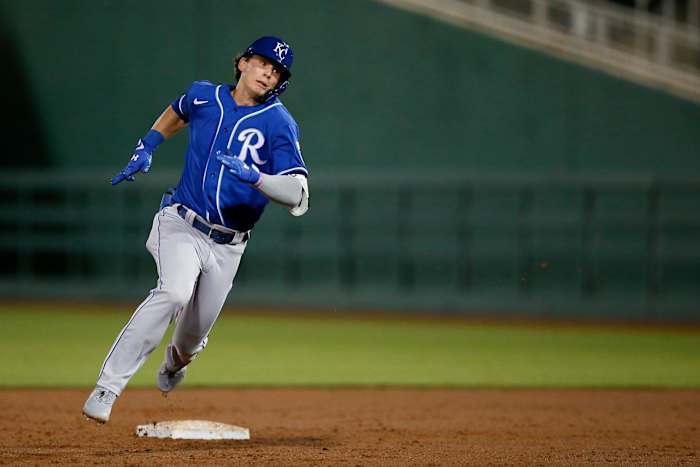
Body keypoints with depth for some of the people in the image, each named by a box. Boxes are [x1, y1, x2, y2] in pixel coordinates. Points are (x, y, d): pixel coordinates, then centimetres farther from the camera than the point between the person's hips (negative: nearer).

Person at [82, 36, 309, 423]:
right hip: (181, 225, -1)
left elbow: (298, 197, -18)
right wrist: (145, 149, 13)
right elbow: (175, 114, 26)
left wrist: (254, 176, -33)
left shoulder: (279, 124, -9)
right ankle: (107, 388, -33)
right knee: (174, 292, -31)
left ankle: (175, 360, 52)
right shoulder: (204, 96, 0)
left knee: (193, 336, 11)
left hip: (227, 245, 1)